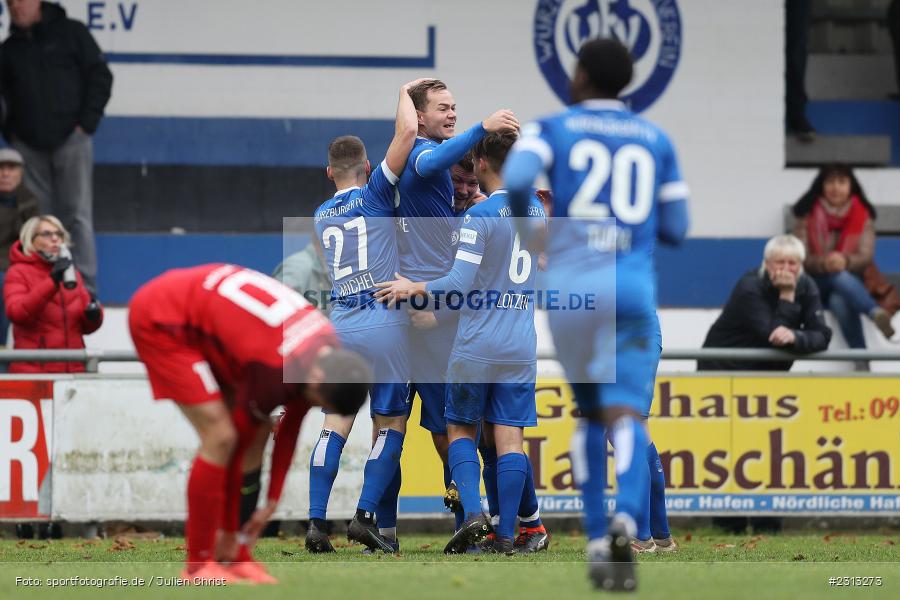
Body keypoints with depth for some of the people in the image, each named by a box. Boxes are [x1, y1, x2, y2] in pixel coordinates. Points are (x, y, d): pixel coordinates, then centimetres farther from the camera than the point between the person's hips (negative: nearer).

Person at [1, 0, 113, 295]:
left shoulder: (70, 33, 1)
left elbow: (100, 77, 0)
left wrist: (86, 123, -6)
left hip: (70, 139, -4)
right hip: (28, 146, 4)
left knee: (77, 215, -6)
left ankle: (84, 287, -5)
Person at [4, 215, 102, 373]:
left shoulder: (72, 274, 18)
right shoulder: (18, 273, 3)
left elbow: (86, 327, 21)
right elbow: (16, 312, -16)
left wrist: (93, 315, -4)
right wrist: (52, 282, -23)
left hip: (73, 368, 5)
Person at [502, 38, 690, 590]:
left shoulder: (552, 129, 6)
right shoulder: (656, 141, 13)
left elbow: (516, 178, -13)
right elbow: (676, 228, 13)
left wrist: (524, 228, 6)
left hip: (570, 285, 0)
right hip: (633, 286, 0)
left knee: (590, 414, 17)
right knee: (626, 414, -9)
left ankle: (597, 540, 13)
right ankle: (626, 518, -36)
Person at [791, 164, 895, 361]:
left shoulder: (863, 216, 2)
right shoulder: (808, 215, -1)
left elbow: (866, 257, -7)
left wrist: (845, 261, -31)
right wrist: (823, 263, -30)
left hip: (851, 282, 1)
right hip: (815, 284, -1)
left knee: (839, 301, -38)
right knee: (840, 277, -38)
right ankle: (877, 313, -58)